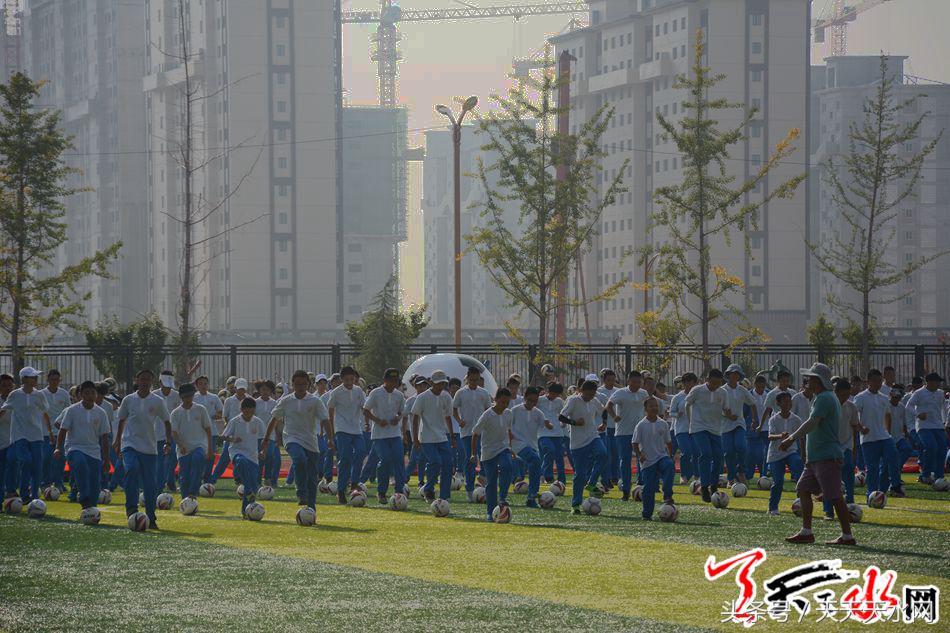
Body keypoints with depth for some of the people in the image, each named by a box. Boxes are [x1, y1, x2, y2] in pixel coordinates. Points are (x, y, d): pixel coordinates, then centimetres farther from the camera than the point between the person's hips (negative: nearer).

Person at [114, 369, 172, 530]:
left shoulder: (157, 401, 2)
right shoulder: (129, 400, 4)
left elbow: (166, 422, 8)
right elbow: (122, 421, 17)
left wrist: (168, 442, -3)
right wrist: (118, 441, 21)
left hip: (150, 448, 1)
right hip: (130, 444, -1)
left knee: (150, 485, 0)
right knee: (132, 468, -29)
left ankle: (151, 519, 10)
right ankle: (131, 507, -22)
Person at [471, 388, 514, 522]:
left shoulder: (508, 414, 2)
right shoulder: (487, 415, -14)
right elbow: (475, 434, -10)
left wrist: (511, 448, 23)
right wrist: (473, 454, -11)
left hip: (503, 449, 3)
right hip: (488, 452, -3)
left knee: (506, 466, -29)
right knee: (491, 483, 0)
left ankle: (502, 498, -22)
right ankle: (491, 513, 9)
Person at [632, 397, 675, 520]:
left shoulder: (663, 424, 7)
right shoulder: (641, 425, -2)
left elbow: (668, 442, 15)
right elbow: (635, 443, -2)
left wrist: (670, 457, 9)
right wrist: (640, 455, -17)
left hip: (662, 456, 2)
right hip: (647, 461, -2)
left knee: (669, 466, -32)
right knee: (649, 488, -3)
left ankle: (667, 496, -32)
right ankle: (647, 514, 11)